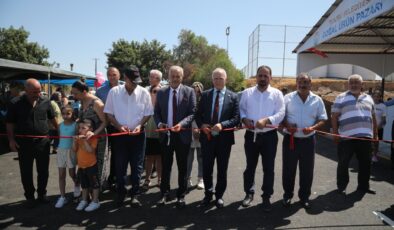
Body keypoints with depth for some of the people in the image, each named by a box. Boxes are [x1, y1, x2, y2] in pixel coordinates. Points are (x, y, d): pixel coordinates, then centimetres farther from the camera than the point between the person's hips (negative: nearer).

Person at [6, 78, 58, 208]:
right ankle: (29, 197, 24)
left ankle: (42, 194, 27)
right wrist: (11, 140, -6)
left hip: (43, 142, 1)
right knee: (26, 172, 8)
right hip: (24, 143, -1)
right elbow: (10, 123, 0)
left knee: (43, 171, 9)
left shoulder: (45, 102, 0)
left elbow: (52, 118, 11)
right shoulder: (15, 103, -5)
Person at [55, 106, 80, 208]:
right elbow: (59, 137, 9)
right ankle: (62, 197, 13)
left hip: (71, 151, -4)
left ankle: (77, 185, 39)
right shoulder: (60, 125, 3)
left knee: (72, 174, 7)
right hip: (61, 151, 4)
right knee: (61, 175, 5)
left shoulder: (75, 125, -9)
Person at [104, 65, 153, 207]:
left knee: (137, 165, 5)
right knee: (120, 165, 10)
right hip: (120, 134, 0)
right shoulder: (114, 92, -5)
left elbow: (148, 113, 1)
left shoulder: (144, 93, -6)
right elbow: (108, 113, 1)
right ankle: (121, 193, 26)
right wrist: (119, 126, -12)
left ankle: (135, 194, 18)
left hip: (138, 134, 0)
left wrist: (139, 125, -14)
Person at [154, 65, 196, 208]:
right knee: (165, 166, 10)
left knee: (182, 167, 10)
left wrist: (181, 124, -23)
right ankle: (164, 193, 25)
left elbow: (193, 113, -7)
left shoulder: (189, 91, -2)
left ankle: (181, 195, 24)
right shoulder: (161, 92, 6)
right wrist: (159, 123, -12)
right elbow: (156, 112, 8)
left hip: (183, 134, -2)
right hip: (166, 134, 2)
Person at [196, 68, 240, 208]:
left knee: (222, 170, 12)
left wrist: (222, 125, -22)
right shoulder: (205, 95, 5)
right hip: (207, 137, 2)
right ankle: (208, 193, 33)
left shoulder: (233, 96, -2)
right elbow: (198, 114, 7)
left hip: (224, 138, -1)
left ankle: (219, 195, 30)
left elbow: (236, 118, -7)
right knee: (206, 169, 11)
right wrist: (201, 125, -13)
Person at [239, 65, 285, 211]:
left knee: (268, 168, 7)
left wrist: (266, 120, -23)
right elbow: (241, 109, 6)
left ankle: (266, 197, 22)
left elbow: (281, 113, -8)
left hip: (269, 136, -1)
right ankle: (249, 193, 30)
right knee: (250, 166, 13)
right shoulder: (247, 93, 5)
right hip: (251, 135, 2)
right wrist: (244, 119, -15)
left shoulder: (277, 94, -1)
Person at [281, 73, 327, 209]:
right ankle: (287, 195, 24)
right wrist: (287, 125, -19)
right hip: (290, 139, -1)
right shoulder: (288, 98, 0)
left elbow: (322, 120, 4)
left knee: (307, 170, 9)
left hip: (308, 140, 1)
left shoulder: (317, 100, 3)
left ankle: (304, 196, 26)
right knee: (288, 169, 7)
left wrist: (312, 128, -15)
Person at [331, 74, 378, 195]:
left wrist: (375, 134, 16)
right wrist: (335, 133, -8)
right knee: (343, 163, 3)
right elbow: (334, 117, -3)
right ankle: (341, 186, 16)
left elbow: (373, 117, 20)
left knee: (365, 163, 11)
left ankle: (363, 186, 26)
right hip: (346, 137, -4)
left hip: (365, 137, 4)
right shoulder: (341, 98, 0)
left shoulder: (368, 98, 15)